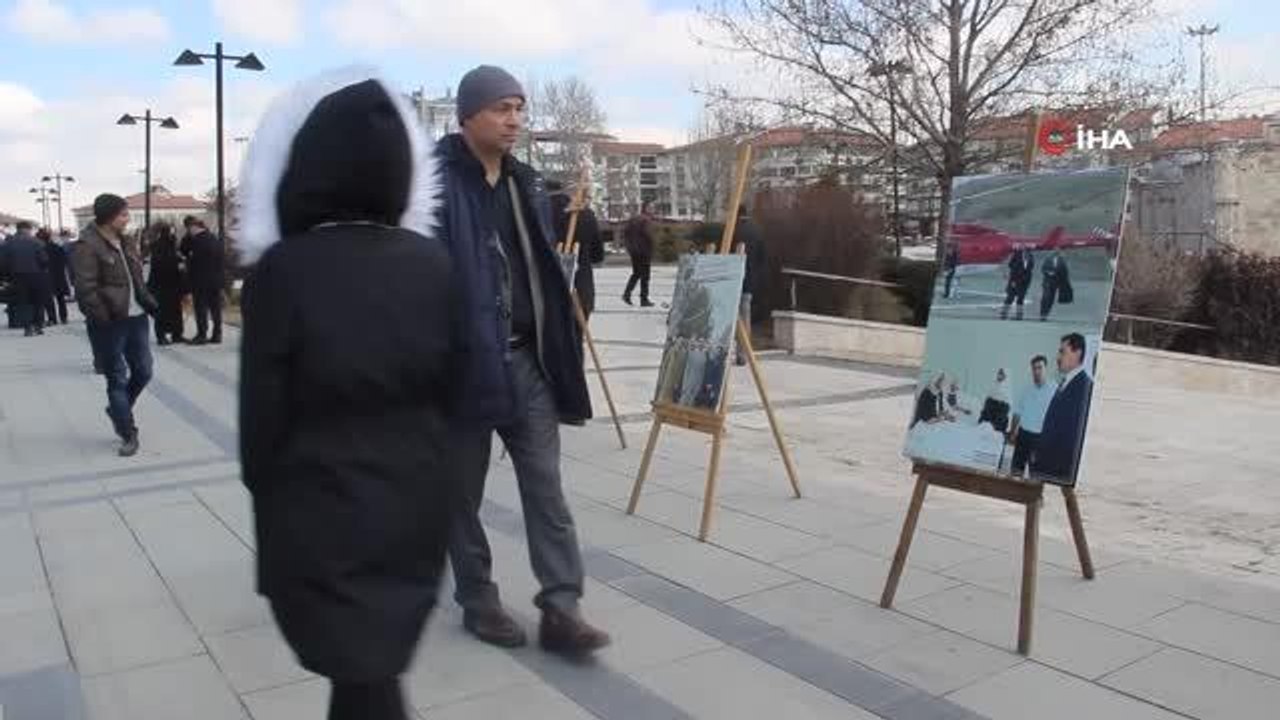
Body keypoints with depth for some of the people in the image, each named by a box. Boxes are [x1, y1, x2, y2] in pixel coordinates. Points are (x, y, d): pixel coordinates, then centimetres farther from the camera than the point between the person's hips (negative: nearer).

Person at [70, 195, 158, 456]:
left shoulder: (124, 244, 13)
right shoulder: (87, 247, -13)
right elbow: (85, 289, -18)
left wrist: (148, 302, 10)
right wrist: (104, 318, -19)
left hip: (136, 317, 8)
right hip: (110, 324, -7)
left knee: (143, 371, 11)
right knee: (117, 378, 2)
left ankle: (118, 410, 37)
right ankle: (128, 434, 11)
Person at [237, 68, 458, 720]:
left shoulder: (282, 270, -16)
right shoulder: (432, 261, -5)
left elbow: (263, 409, -11)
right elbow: (448, 383, 3)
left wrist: (265, 491, 5)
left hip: (322, 505, -4)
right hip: (416, 495, 5)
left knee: (362, 665, 7)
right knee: (375, 654, 23)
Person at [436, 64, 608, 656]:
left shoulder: (525, 183, 13)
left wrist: (555, 349, 13)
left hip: (527, 359, 6)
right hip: (461, 360, -5)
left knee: (545, 484, 3)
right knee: (463, 491, 10)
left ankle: (560, 608, 8)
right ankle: (477, 601, 25)